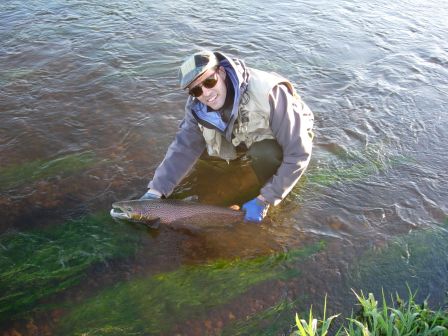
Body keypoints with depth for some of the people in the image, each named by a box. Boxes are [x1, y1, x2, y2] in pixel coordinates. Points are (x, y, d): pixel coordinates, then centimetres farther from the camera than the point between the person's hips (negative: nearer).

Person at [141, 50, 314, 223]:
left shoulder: (267, 93, -38)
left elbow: (298, 153, -35)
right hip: (245, 136, 5)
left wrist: (264, 200, -33)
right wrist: (156, 191, -25)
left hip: (290, 135, -5)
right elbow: (184, 147, -14)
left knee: (264, 152, -35)